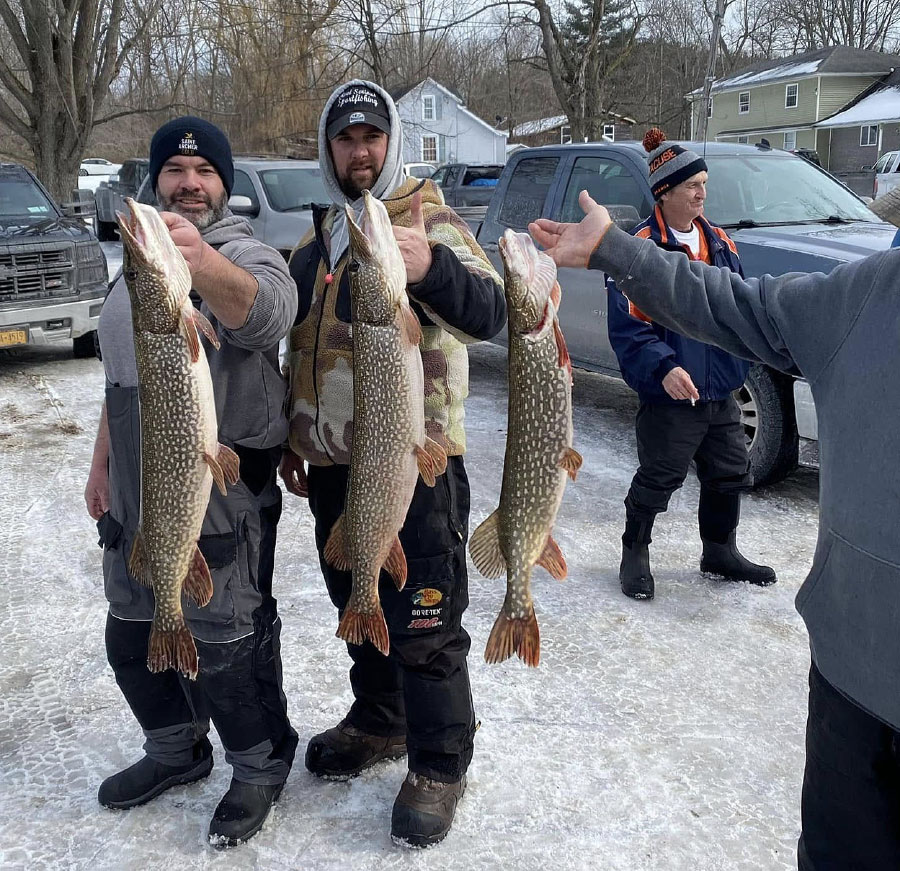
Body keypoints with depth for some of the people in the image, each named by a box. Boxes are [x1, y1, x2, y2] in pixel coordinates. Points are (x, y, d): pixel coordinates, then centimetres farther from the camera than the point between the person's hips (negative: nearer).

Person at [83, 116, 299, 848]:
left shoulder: (244, 252, -13)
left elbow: (268, 309, -39)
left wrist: (201, 261, -59)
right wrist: (101, 464, 21)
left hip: (221, 494, -8)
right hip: (137, 493, 8)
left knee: (222, 643, 2)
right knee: (132, 636, 19)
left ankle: (261, 766, 26)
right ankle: (177, 751, 42)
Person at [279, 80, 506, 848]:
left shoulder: (427, 219, -8)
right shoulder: (322, 237, 15)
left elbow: (490, 314, -26)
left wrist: (432, 269, -45)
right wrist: (294, 438, 22)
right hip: (333, 461, 8)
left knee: (424, 623, 1)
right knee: (356, 602, 20)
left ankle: (439, 765, 18)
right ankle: (379, 721, 41)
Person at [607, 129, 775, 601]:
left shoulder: (718, 241, 10)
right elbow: (627, 326, -19)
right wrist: (663, 368, -29)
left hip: (720, 390, 8)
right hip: (669, 395, -7)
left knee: (729, 474, 17)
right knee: (658, 480, 4)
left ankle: (719, 552, 36)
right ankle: (634, 554, 25)